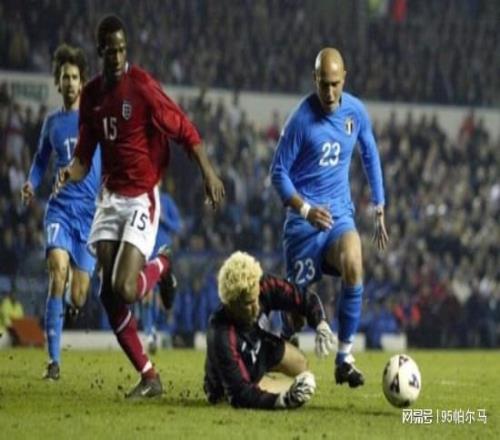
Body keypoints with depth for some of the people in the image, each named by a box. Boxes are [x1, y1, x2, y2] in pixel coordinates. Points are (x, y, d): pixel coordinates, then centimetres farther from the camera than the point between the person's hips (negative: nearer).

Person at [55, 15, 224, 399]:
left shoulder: (142, 85, -11)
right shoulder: (91, 95, 9)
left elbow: (184, 130, -9)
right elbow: (85, 155, 13)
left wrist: (208, 172, -18)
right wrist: (70, 174, -8)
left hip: (142, 197, -6)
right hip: (110, 197, 6)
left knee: (126, 291, -18)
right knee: (108, 294, -3)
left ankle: (160, 266, 17)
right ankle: (149, 377, 7)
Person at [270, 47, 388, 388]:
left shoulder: (356, 111, 0)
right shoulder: (302, 119, -13)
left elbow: (370, 157, 17)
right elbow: (279, 172, -7)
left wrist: (379, 209, 17)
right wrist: (305, 209, -21)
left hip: (340, 212, 2)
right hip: (304, 218, -2)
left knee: (353, 265, -26)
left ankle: (345, 358, -16)